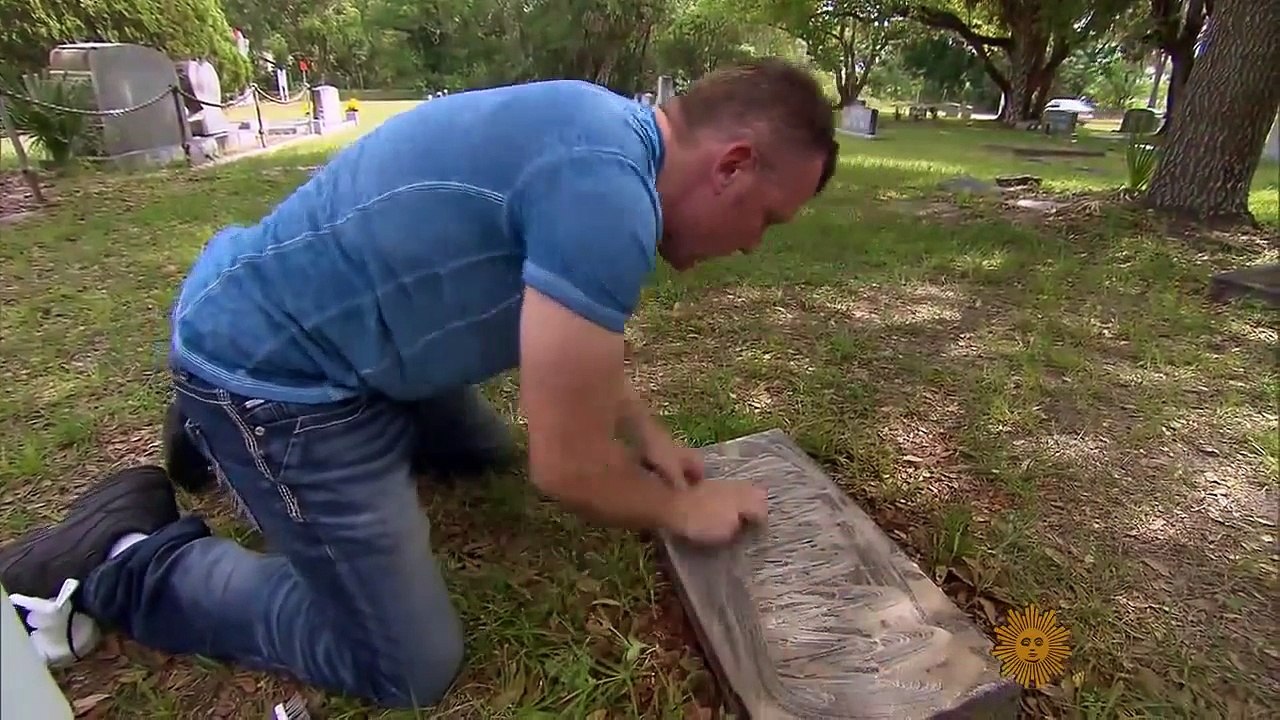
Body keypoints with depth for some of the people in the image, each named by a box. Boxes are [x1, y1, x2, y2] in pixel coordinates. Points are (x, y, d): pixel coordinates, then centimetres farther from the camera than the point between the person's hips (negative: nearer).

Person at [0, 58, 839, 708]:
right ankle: (128, 559, 11)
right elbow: (570, 468, -23)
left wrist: (649, 433, 14)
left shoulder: (604, 134, 3)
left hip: (320, 322, 10)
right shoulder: (606, 192, -30)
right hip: (274, 363, -9)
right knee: (411, 670, -2)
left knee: (484, 449, 31)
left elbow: (580, 335, 18)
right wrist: (682, 510, -4)